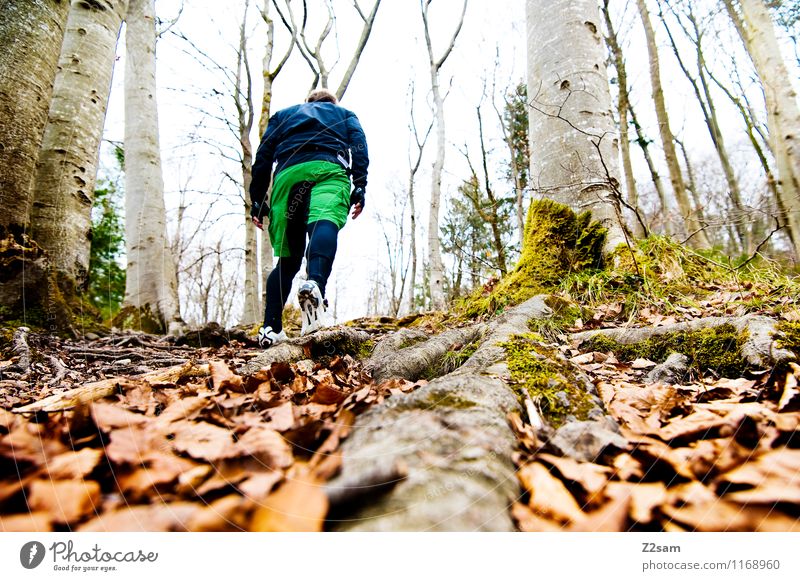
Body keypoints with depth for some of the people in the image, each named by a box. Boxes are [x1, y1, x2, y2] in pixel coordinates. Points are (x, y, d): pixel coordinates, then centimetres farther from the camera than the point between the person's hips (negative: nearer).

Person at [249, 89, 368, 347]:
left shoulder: (283, 115, 37)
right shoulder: (345, 114, 34)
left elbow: (263, 154, 21)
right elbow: (359, 144, 11)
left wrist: (257, 199, 16)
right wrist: (360, 186, -1)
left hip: (287, 174, 2)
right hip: (327, 169, -2)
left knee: (288, 258, 8)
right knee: (325, 223, -30)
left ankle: (270, 328, -1)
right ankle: (314, 283, -61)